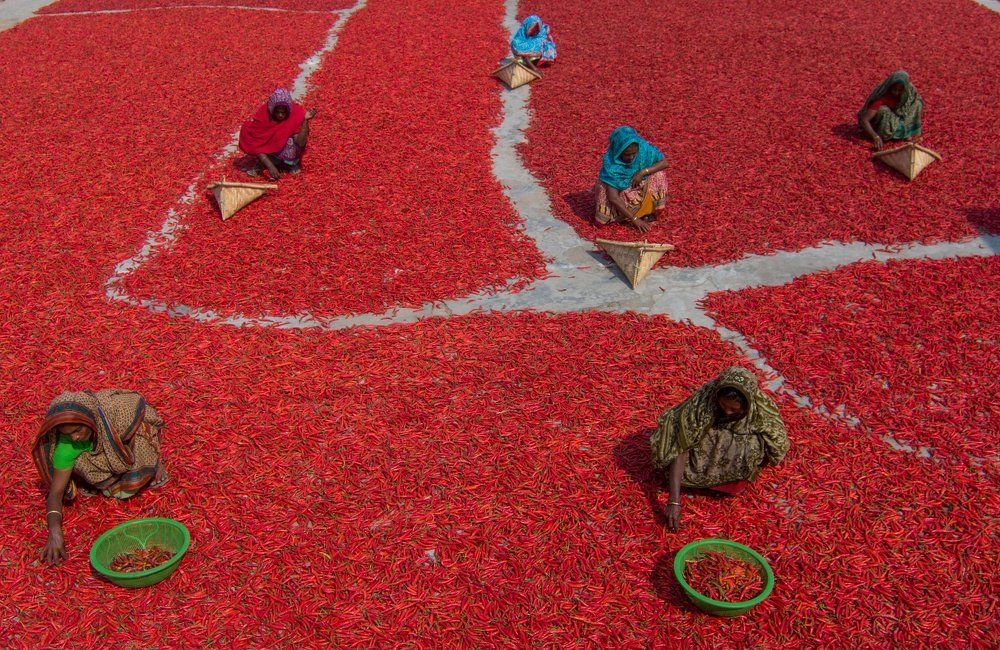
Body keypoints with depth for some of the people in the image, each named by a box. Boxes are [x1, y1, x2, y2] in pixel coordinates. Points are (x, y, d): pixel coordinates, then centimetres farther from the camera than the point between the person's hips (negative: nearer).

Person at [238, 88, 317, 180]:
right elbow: (255, 143, -24)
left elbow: (300, 143, -30)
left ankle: (291, 164, -4)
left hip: (287, 154, -1)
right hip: (267, 153, 1)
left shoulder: (297, 113, -23)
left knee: (291, 141, -34)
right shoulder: (263, 113, -22)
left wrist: (306, 120, -41)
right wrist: (270, 166, -35)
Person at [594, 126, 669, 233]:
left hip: (639, 187, 3)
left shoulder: (643, 147, -24)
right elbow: (613, 198, -35)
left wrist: (643, 172, -29)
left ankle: (647, 210, -7)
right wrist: (634, 219, -36)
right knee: (601, 221, -25)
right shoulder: (610, 163, -32)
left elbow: (664, 163, -11)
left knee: (658, 175, -23)